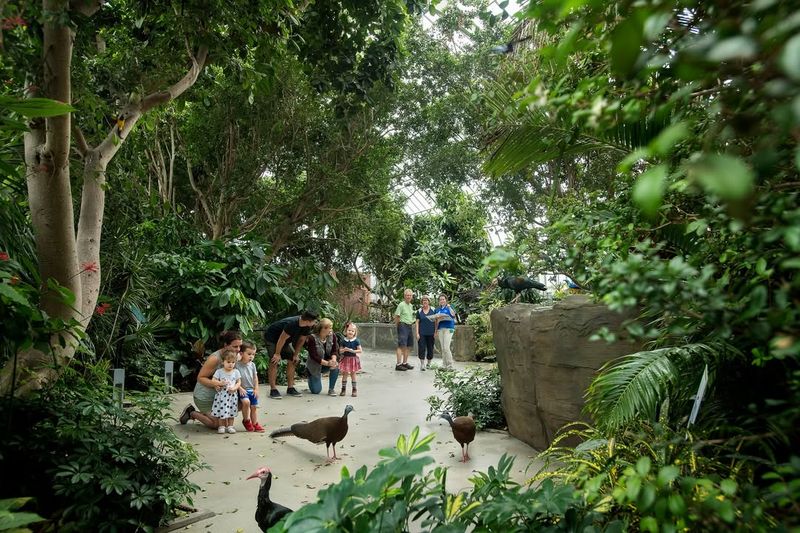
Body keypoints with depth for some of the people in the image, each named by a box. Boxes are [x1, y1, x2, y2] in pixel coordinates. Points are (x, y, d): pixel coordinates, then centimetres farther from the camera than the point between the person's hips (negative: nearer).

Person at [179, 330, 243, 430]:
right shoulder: (215, 358, -26)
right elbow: (200, 377, -20)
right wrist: (214, 383, -37)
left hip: (217, 396, 7)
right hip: (204, 397, -7)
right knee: (217, 423, -8)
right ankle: (191, 413, 13)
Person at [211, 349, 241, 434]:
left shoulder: (236, 372, 3)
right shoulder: (219, 371, -1)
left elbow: (239, 382, 4)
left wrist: (234, 388, -14)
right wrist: (219, 383, -23)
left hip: (232, 394, 2)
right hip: (221, 394, -1)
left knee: (231, 411, 6)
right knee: (222, 411, -1)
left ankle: (230, 426, 16)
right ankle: (221, 426, 13)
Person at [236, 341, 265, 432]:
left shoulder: (252, 365, 7)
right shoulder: (237, 365, -10)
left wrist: (256, 389, 5)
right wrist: (240, 388, -16)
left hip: (252, 390, 6)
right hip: (242, 390, -5)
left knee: (254, 407, 5)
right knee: (246, 402, -28)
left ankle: (255, 424, 20)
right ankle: (246, 420, -7)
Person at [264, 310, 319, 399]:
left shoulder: (306, 327, -14)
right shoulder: (291, 324, -38)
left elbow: (301, 340, -1)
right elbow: (282, 339, -30)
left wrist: (296, 354, 1)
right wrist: (277, 354, -21)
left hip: (285, 340, 8)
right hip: (271, 338, -8)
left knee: (292, 361, 1)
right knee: (274, 362, -16)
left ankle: (290, 388, 7)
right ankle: (273, 390, -10)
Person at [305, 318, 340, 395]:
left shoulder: (332, 336, -9)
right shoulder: (312, 338, -23)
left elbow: (334, 350, -10)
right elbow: (313, 356, -27)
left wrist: (333, 360, -32)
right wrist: (327, 363, -37)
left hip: (327, 361, 4)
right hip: (315, 366, -4)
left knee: (335, 365, -31)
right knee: (316, 391, -7)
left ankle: (331, 389, -9)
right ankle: (312, 377, 29)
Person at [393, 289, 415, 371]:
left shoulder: (411, 305, 16)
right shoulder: (401, 305, -10)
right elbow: (396, 316, -12)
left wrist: (412, 322, 15)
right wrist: (397, 324, -6)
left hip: (409, 326, 9)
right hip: (403, 326, -9)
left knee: (408, 346, 11)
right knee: (402, 346, -13)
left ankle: (405, 363, 19)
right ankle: (398, 364, -13)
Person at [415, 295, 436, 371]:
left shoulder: (433, 310, 3)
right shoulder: (419, 311, 5)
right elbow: (417, 322, 4)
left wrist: (436, 332, -2)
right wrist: (417, 333, -4)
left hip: (431, 333, 0)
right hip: (422, 333, 0)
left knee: (430, 348, 6)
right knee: (422, 348, -7)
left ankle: (429, 363, 21)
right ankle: (422, 364, -3)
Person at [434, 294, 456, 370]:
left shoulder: (449, 307, 5)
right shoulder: (437, 309, 16)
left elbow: (453, 315, -12)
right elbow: (436, 320, 18)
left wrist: (449, 307, -19)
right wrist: (435, 330, 9)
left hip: (448, 328, -5)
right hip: (440, 329, 5)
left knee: (446, 347, -14)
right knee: (443, 348, 5)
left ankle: (450, 365, -8)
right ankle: (444, 365, 11)